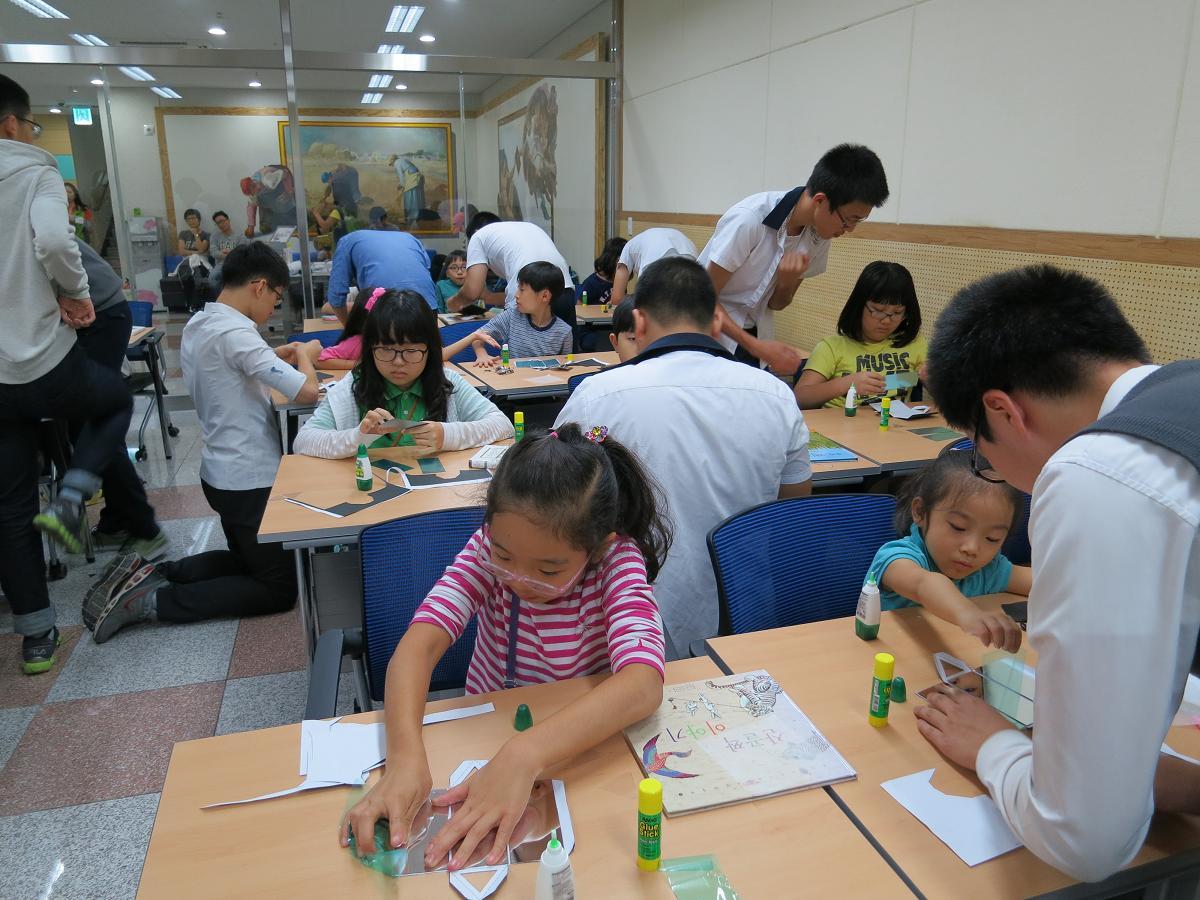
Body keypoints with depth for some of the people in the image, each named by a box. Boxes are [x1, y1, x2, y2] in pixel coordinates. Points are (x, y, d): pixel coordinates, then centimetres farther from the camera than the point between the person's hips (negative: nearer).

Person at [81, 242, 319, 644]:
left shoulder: (198, 324, 6)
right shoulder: (235, 332, -23)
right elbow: (307, 391, -27)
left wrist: (273, 357, 11)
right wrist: (304, 357, -6)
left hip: (221, 472, 10)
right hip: (249, 478, -9)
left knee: (246, 560, 28)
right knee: (279, 589, 4)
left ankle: (146, 576, 12)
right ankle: (151, 600, -3)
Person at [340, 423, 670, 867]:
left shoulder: (619, 561, -20)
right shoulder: (488, 549, -14)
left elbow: (643, 684, -34)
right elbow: (418, 646, -24)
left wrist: (524, 757, -47)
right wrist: (405, 754, -42)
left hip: (584, 746, -1)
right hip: (484, 738, 1)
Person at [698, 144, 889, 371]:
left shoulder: (818, 235, -5)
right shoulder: (748, 220, -24)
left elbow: (775, 303, 6)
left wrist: (787, 281, -17)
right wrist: (757, 347, -25)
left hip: (751, 333, 6)